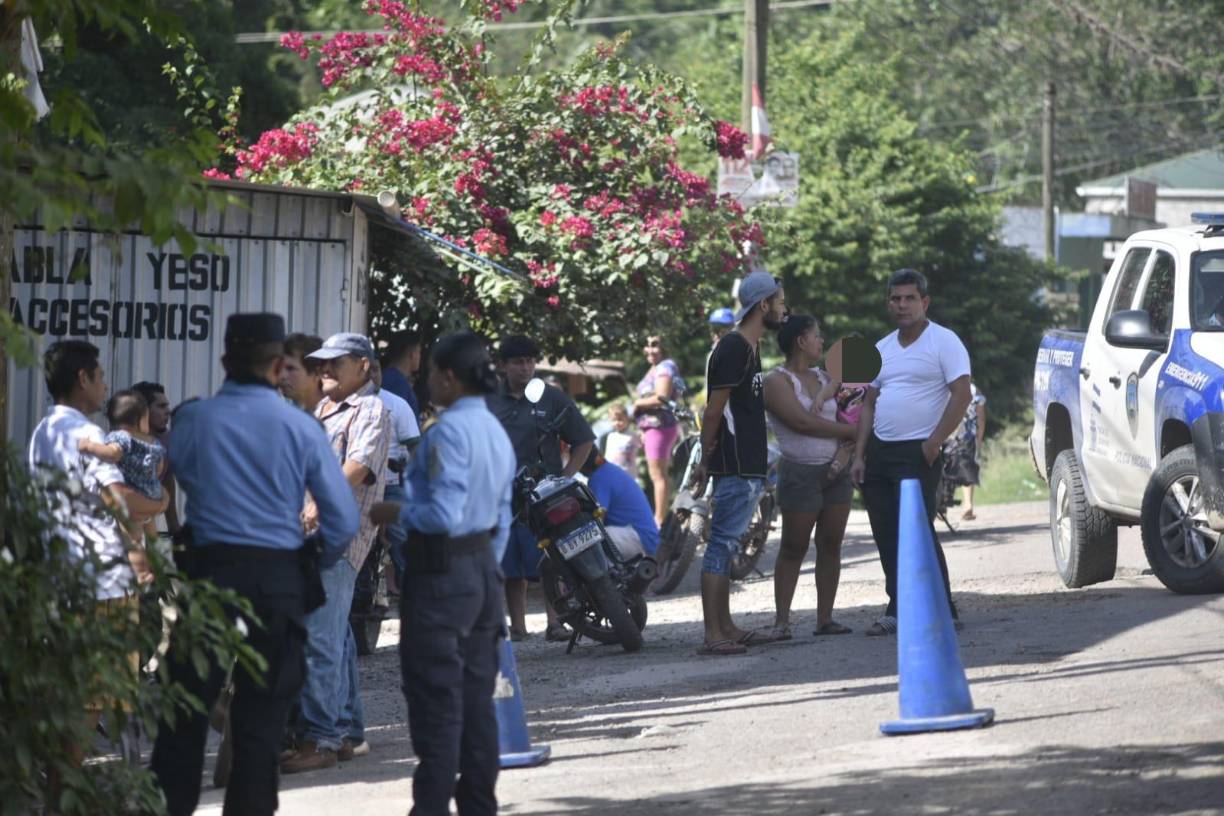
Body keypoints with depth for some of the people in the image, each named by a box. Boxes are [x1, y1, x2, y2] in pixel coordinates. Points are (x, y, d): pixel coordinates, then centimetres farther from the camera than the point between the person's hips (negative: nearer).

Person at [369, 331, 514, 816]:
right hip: (483, 566, 9)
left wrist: (395, 513, -10)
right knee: (476, 695, 13)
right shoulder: (496, 431, 11)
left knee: (436, 702, -5)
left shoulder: (449, 431, -18)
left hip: (441, 574, -9)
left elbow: (444, 515, -24)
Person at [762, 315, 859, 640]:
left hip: (835, 472, 6)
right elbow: (803, 422, -17)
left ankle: (825, 618, 8)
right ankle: (782, 620, 0)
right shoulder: (778, 381, -6)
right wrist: (851, 431, -10)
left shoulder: (824, 379, 16)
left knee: (831, 545, 4)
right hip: (800, 473, -6)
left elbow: (848, 418, 13)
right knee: (794, 548, -4)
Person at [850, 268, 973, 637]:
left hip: (917, 453, -7)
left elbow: (961, 394, -12)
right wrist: (859, 455, 11)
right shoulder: (882, 349, 17)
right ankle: (897, 611, 13)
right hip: (879, 451, 7)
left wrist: (936, 440, -18)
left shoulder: (944, 342, -4)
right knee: (887, 537, 6)